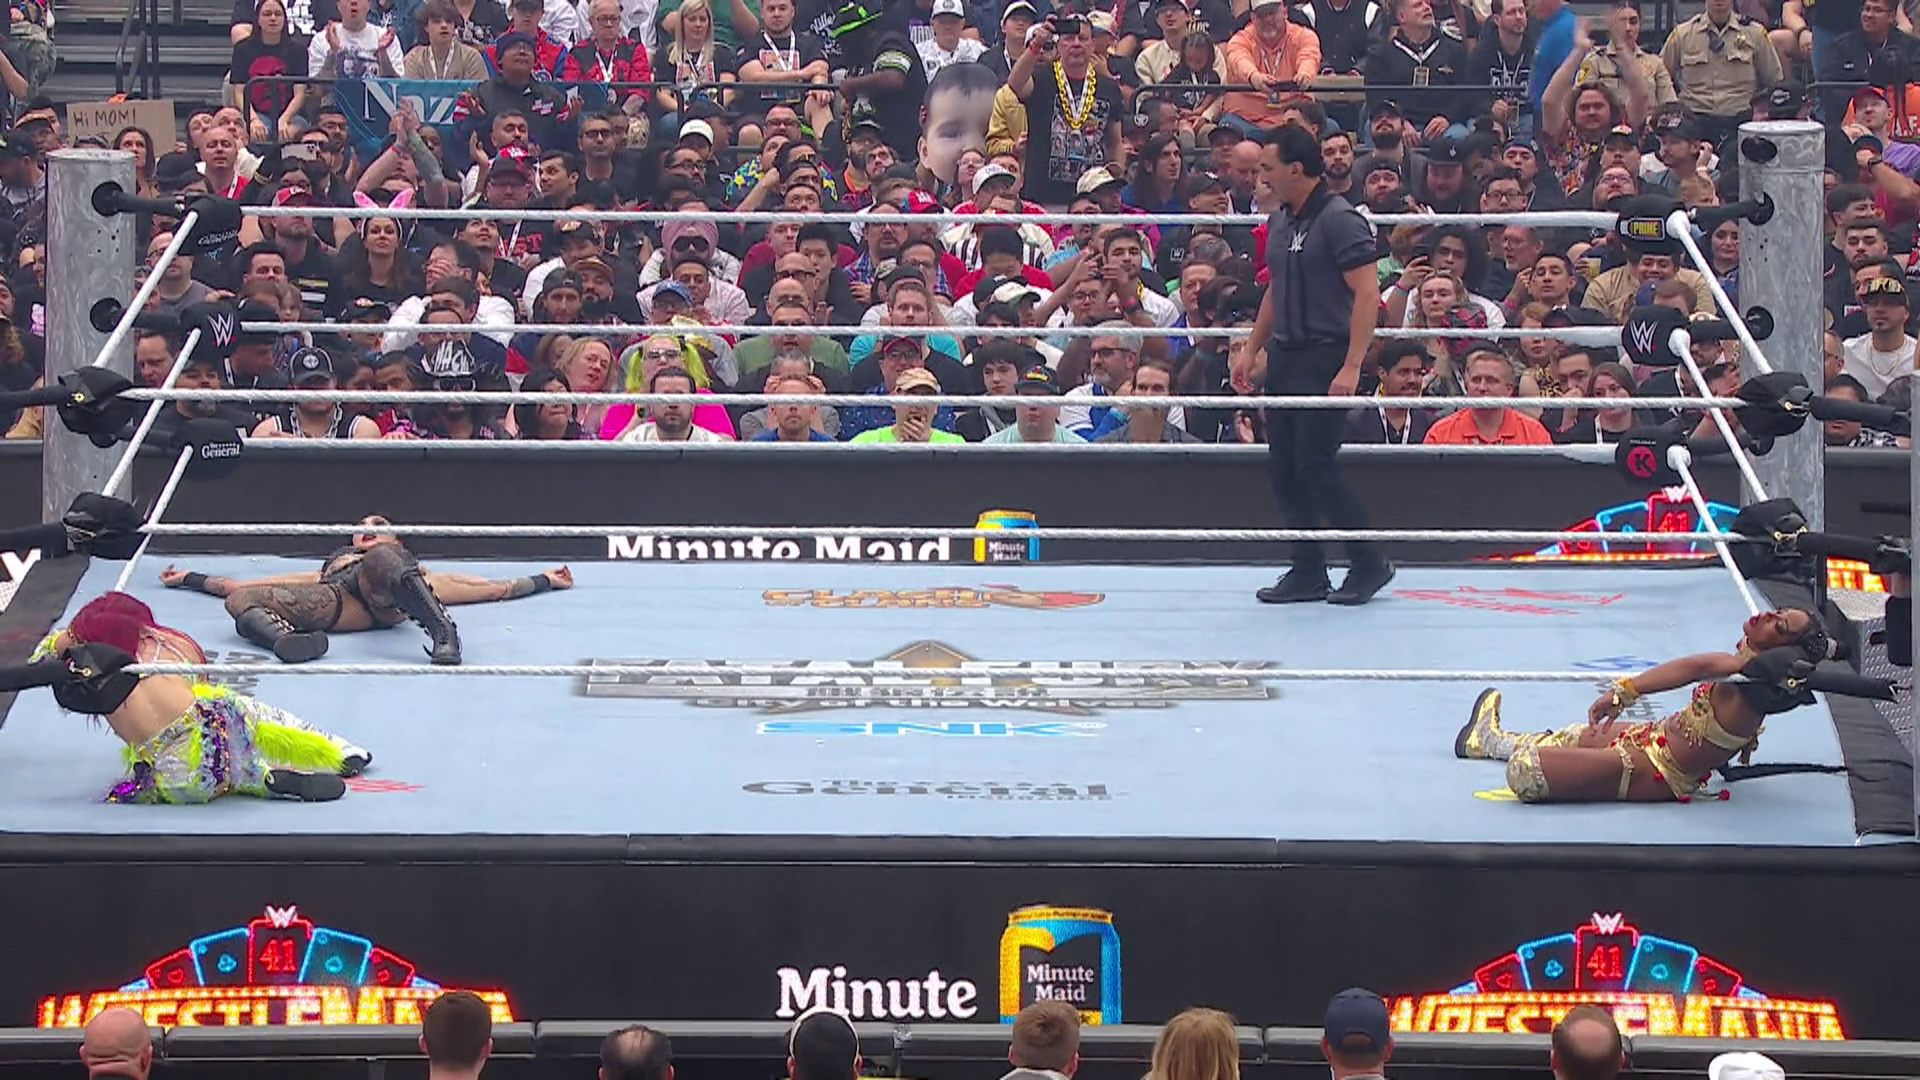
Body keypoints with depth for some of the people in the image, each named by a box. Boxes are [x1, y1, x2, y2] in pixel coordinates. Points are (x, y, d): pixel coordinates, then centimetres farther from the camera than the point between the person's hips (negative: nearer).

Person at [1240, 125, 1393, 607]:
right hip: (1284, 359, 9)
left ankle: (1369, 564, 4)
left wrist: (1351, 367, -23)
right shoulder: (1279, 222, 13)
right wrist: (1253, 350, 21)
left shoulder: (1339, 219, -13)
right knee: (1282, 468, 7)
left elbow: (1367, 293, -18)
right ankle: (1309, 572, 15)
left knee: (1315, 466, -10)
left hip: (1325, 360, -9)